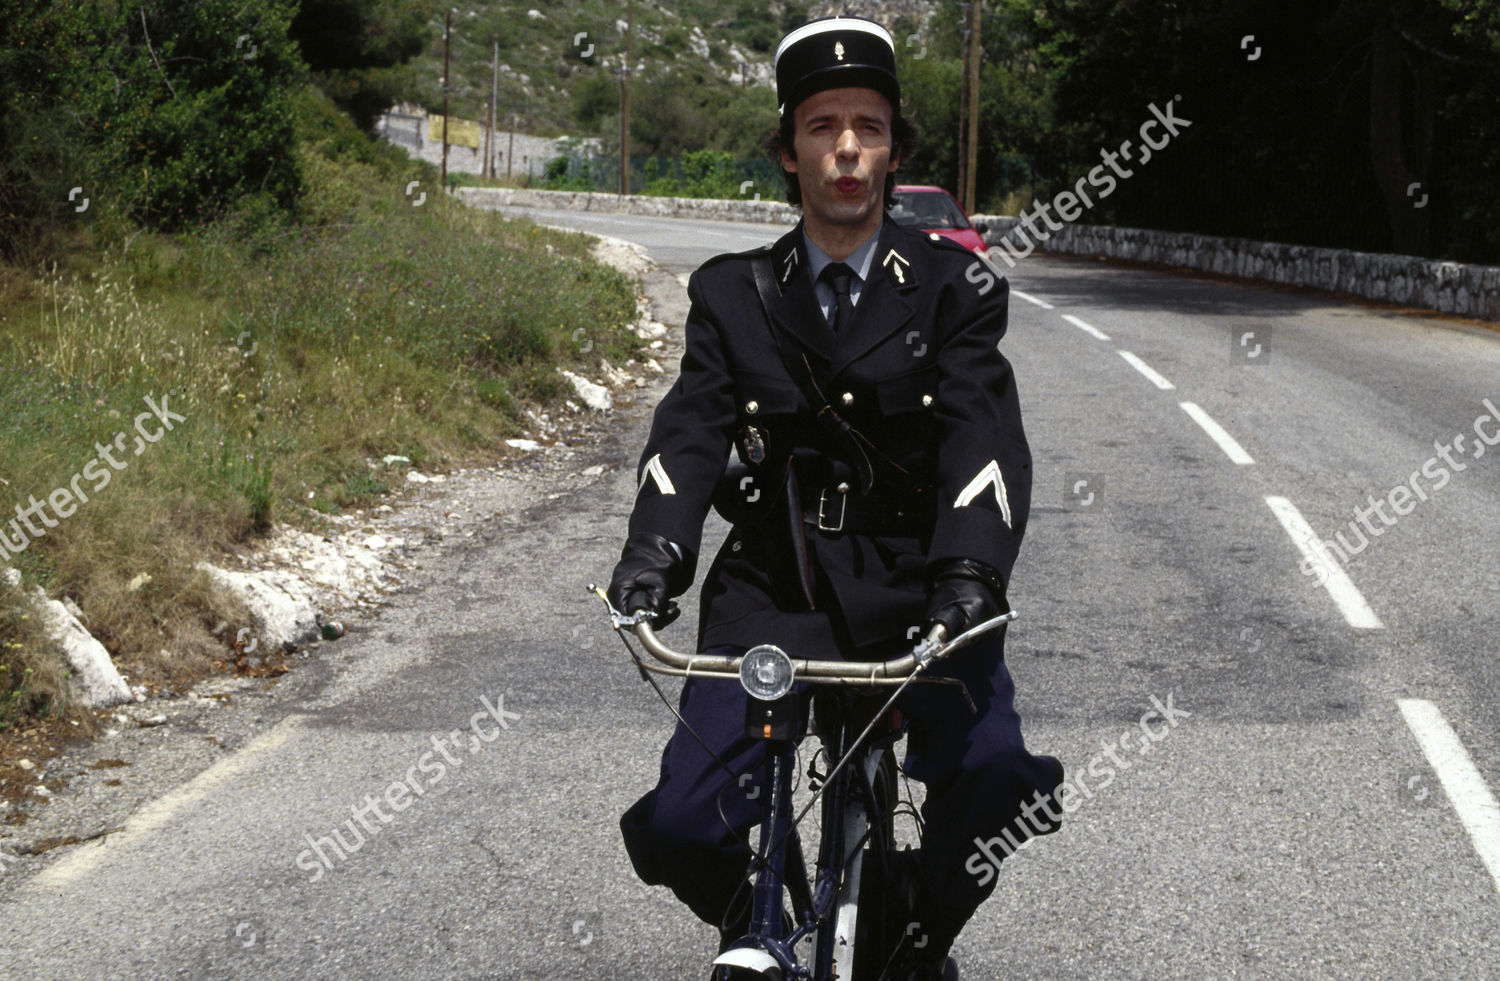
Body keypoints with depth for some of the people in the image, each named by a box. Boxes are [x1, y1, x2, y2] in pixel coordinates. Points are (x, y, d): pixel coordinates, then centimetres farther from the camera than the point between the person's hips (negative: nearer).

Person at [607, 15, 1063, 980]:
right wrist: (655, 550, -25)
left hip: (916, 586, -1)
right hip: (774, 592, 1)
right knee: (679, 826, -14)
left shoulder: (954, 286, 2)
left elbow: (984, 434, -11)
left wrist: (971, 570, -29)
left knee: (991, 782, -24)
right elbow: (690, 430, -5)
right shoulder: (733, 295, 7)